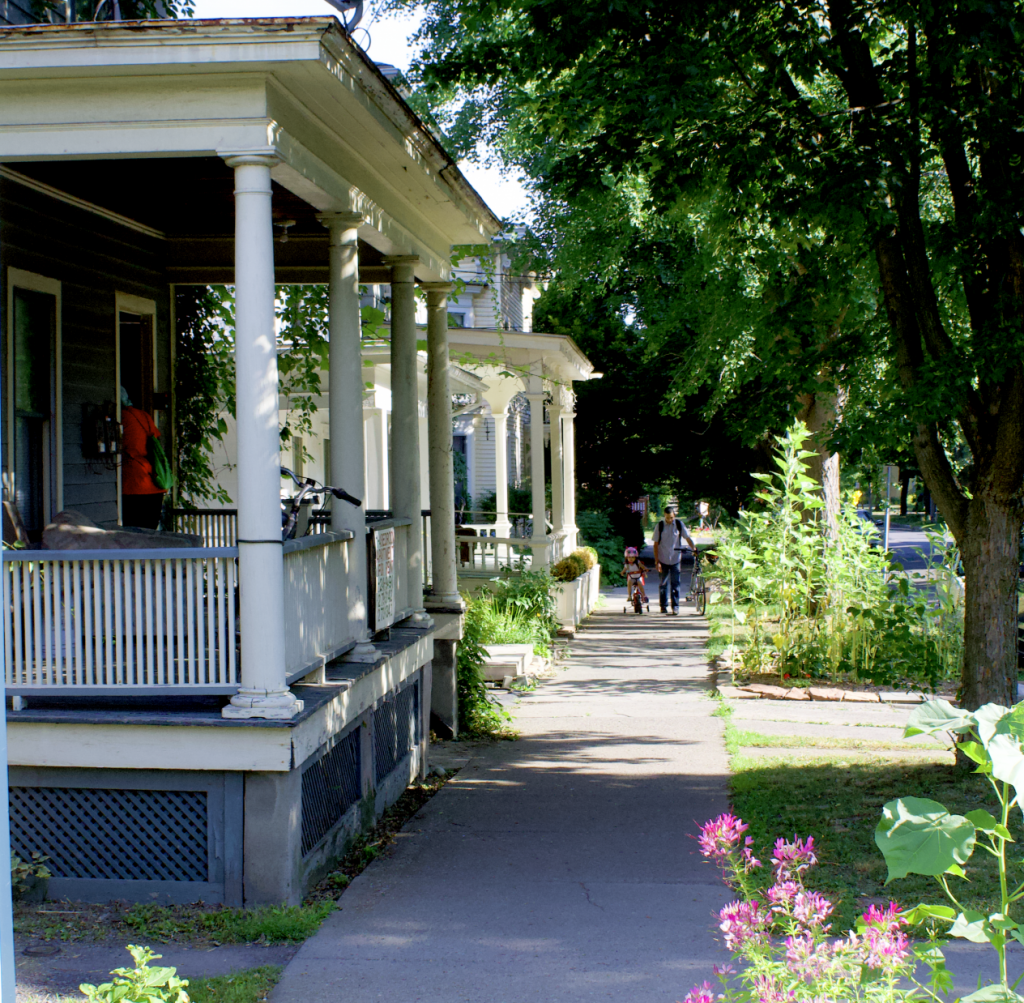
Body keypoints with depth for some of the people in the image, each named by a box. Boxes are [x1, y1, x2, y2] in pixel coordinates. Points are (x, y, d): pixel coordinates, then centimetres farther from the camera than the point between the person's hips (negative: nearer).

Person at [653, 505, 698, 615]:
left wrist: (694, 548, -14)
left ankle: (675, 607, 0)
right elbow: (656, 544, -3)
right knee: (663, 583, 7)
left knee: (675, 583, -4)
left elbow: (687, 538, 2)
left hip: (675, 559, 0)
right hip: (663, 559, 0)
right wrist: (657, 561, -7)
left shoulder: (679, 524, -2)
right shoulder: (659, 526, -5)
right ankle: (663, 606, 19)